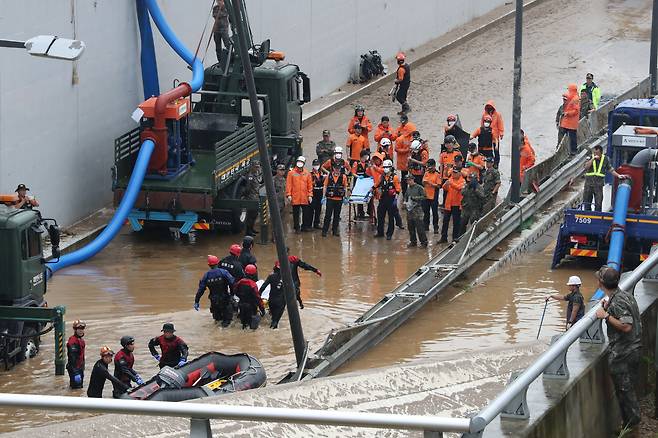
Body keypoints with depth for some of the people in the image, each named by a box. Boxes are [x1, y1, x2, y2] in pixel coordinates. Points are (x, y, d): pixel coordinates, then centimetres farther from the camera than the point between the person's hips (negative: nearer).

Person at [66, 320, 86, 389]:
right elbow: (72, 357, -24)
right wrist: (75, 370, -27)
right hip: (74, 368, -10)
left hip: (80, 367, 10)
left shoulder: (81, 340, 12)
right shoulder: (73, 341, -20)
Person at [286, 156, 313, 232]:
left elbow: (310, 185, 8)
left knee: (306, 213, 5)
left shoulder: (307, 174, 7)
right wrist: (289, 195, -9)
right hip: (295, 198, -2)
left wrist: (310, 195, 2)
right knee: (296, 214, 4)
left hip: (305, 198, 2)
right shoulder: (291, 173, 1)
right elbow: (288, 185, -2)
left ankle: (305, 226, 16)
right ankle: (296, 228, 11)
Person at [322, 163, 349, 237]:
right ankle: (324, 230, 1)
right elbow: (325, 187, 5)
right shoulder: (329, 176, 2)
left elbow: (345, 188, 9)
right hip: (330, 198, -1)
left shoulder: (343, 177, 3)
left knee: (337, 215, 8)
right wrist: (323, 197, 0)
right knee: (328, 215, -4)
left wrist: (345, 197, 5)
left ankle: (335, 230, 17)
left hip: (339, 199, 1)